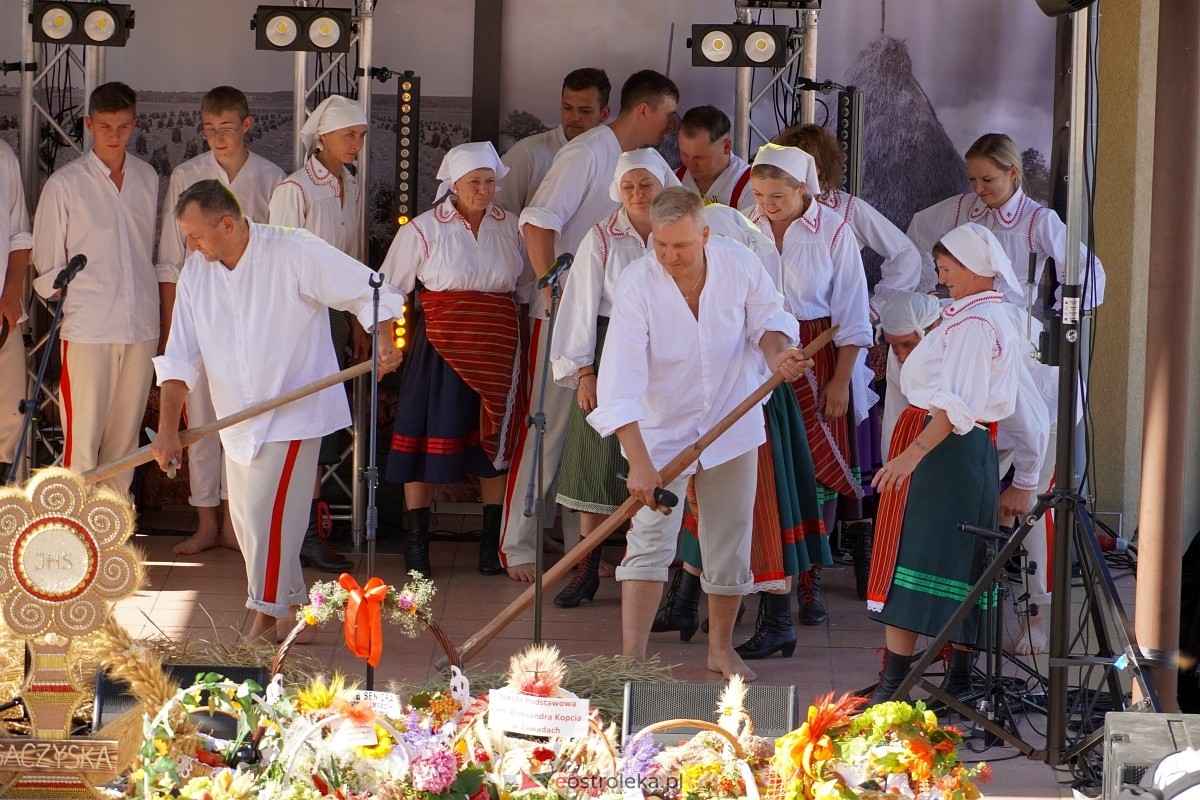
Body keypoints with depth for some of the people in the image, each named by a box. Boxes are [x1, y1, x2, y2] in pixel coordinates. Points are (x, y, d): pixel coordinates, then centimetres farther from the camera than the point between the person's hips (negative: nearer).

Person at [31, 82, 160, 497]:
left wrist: (166, 314, 14)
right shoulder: (65, 183, -1)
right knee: (83, 436, -7)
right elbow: (47, 263, 4)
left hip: (141, 325, 4)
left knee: (125, 436, 7)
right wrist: (60, 293, -5)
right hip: (87, 327, -4)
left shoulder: (147, 178, 11)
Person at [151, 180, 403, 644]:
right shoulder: (196, 274, 2)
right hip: (238, 420, 7)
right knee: (248, 520, 10)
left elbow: (368, 292, -11)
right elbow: (180, 357, 0)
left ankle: (266, 617, -4)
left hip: (294, 413, -7)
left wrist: (385, 342, -28)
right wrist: (168, 426, -9)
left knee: (266, 514, -13)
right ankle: (292, 609, 23)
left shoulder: (295, 254, -15)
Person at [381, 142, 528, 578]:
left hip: (497, 347, 3)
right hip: (442, 347, -3)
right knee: (428, 438, -2)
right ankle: (416, 542, 7)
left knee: (495, 443, 5)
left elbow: (526, 284, 19)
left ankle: (493, 542, 14)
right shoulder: (424, 229, -2)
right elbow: (389, 289, 3)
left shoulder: (509, 227, 7)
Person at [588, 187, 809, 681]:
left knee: (730, 542, 10)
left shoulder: (740, 265, -16)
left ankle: (721, 649, 28)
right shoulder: (639, 285, -25)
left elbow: (767, 318, 5)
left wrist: (777, 351, -19)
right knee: (650, 539, -12)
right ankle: (631, 658, -12)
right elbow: (621, 384, -29)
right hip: (661, 431, -3)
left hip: (733, 423, 3)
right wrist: (639, 463, -36)